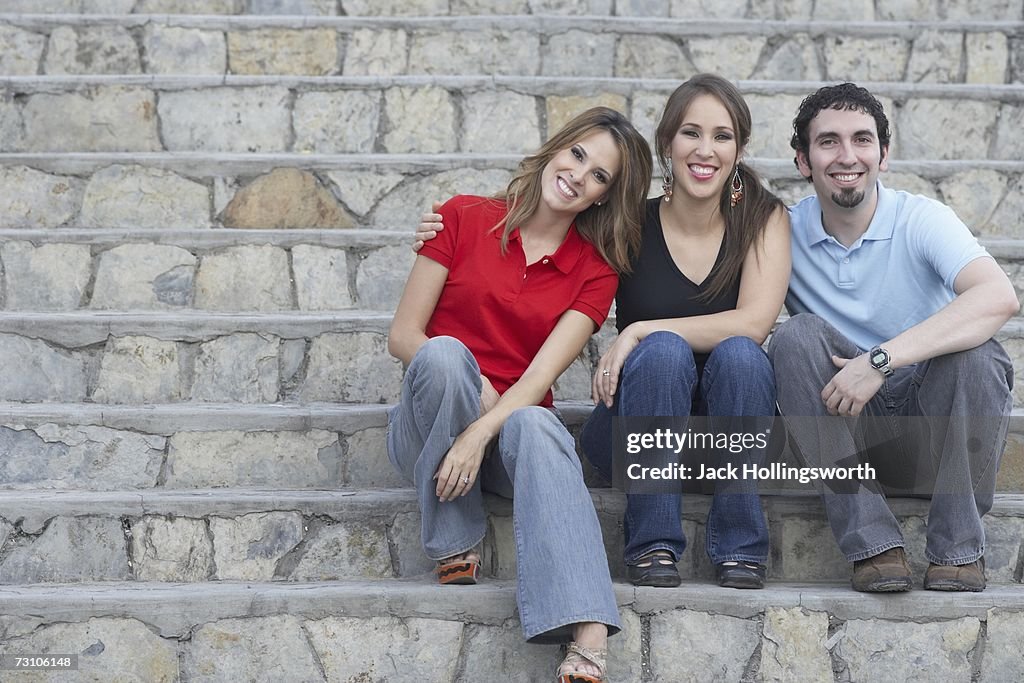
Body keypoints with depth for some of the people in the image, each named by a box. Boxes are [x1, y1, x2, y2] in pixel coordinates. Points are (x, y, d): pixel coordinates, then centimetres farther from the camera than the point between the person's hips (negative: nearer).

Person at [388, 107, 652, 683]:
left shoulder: (594, 271, 4)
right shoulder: (465, 219, 1)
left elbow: (541, 375, -11)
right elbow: (403, 336, -2)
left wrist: (481, 431, -28)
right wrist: (471, 387, -20)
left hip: (513, 425, 0)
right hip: (428, 431, 0)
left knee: (539, 427, -37)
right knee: (444, 354, -34)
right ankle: (456, 546, -21)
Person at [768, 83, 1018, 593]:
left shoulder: (922, 220, -10)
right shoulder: (785, 235, 1)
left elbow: (999, 297, -29)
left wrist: (879, 360, -35)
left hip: (934, 433, -2)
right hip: (841, 428, 2)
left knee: (976, 353, -30)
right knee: (798, 336, -23)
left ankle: (958, 547, -17)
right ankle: (872, 543, -27)